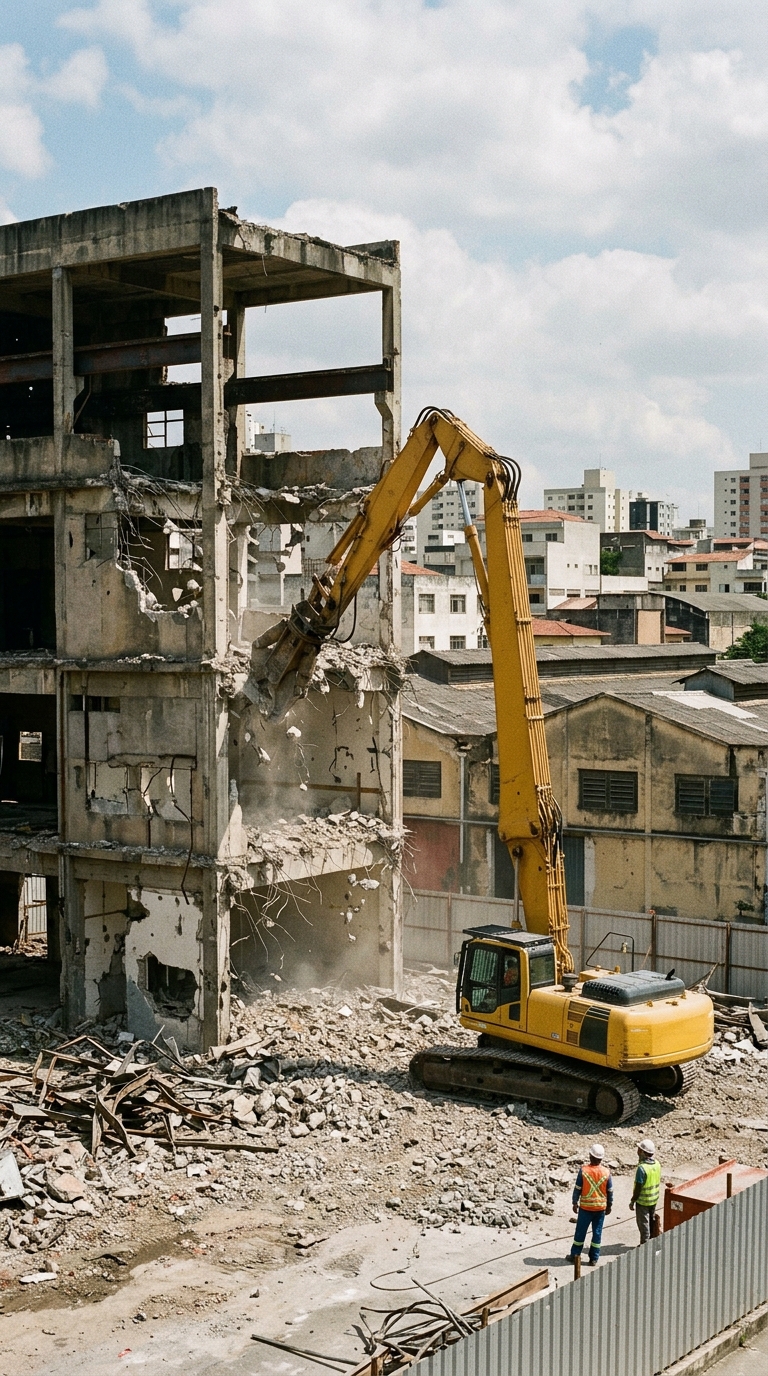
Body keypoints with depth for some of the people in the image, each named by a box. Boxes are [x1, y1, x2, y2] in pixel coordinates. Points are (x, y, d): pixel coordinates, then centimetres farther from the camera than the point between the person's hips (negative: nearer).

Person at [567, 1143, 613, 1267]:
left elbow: (577, 1189, -7)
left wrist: (575, 1203, 6)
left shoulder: (583, 1170, -14)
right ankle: (594, 1259, 15)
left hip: (585, 1207, -1)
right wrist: (609, 1205, 15)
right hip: (601, 1207, 2)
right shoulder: (606, 1172, -8)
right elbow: (610, 1191, 1)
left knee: (580, 1232, 11)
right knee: (597, 1233, 10)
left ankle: (574, 1255, 20)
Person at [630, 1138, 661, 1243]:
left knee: (643, 1225, 7)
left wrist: (632, 1201, -11)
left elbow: (638, 1188, -23)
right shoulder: (657, 1164, -5)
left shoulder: (642, 1168, -28)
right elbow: (658, 1182, 8)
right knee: (651, 1223, 21)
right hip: (654, 1199, 7)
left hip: (643, 1201, -7)